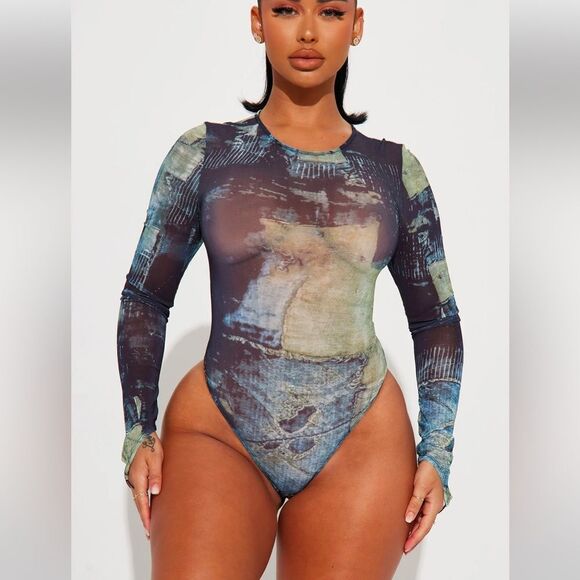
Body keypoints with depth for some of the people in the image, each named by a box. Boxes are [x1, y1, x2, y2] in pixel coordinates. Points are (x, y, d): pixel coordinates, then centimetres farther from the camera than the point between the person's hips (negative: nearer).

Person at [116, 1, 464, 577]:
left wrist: (437, 455, 4)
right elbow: (145, 297, 7)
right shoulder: (204, 152, 4)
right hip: (217, 432, -1)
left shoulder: (394, 168, 7)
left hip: (362, 444, 2)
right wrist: (138, 433, -1)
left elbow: (437, 319, 12)